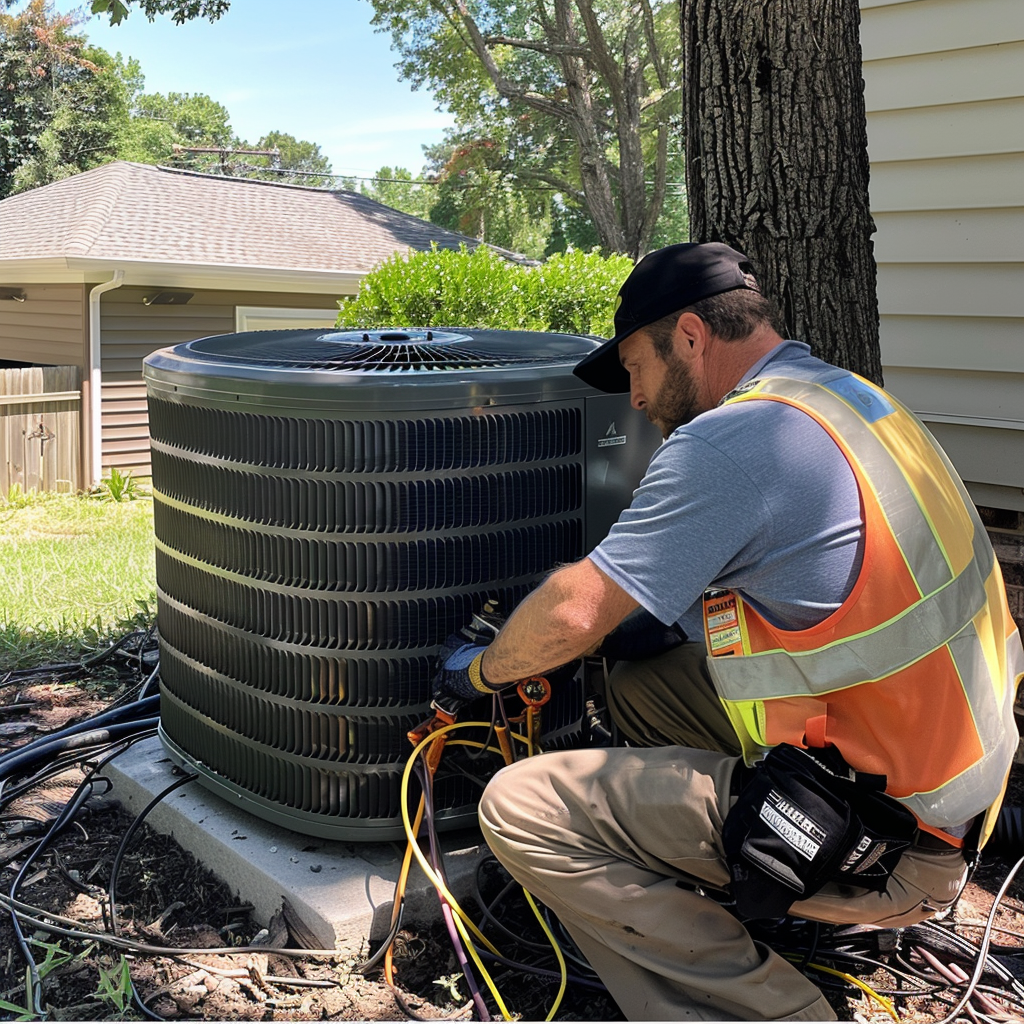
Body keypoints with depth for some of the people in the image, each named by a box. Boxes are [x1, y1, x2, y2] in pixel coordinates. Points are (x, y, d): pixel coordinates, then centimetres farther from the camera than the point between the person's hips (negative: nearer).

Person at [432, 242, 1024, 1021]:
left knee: (521, 809, -10)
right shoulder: (849, 401, 10)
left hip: (880, 843, -10)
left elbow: (575, 614, -16)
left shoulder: (732, 439, -19)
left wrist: (483, 669, 4)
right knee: (641, 682, 19)